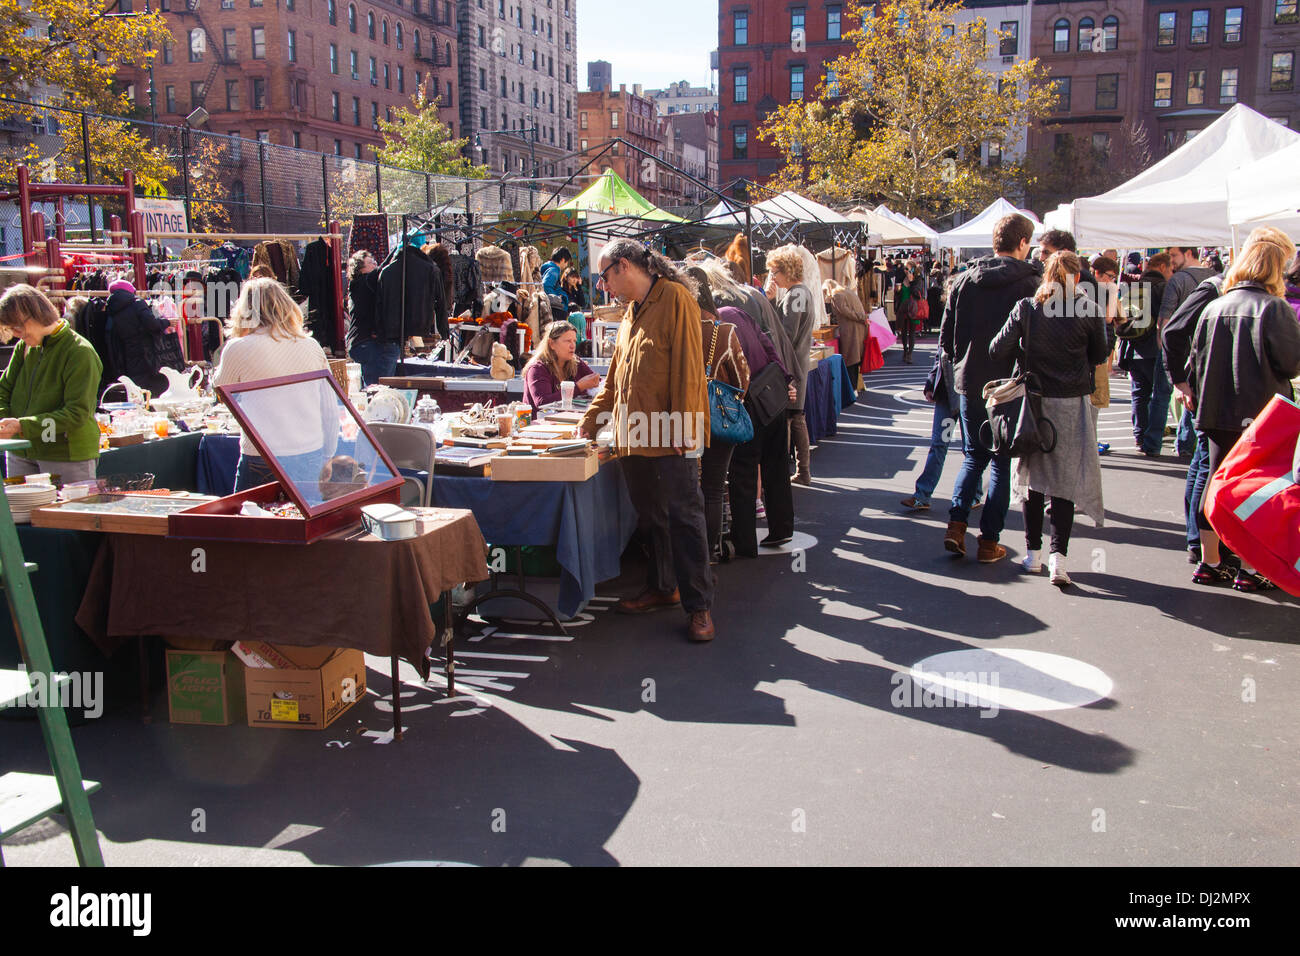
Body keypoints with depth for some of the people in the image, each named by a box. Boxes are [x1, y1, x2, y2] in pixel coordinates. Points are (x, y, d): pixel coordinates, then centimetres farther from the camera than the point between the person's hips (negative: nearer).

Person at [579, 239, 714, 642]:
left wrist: (684, 426, -19)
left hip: (671, 436, -8)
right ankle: (661, 588, 27)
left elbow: (688, 366, -15)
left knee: (684, 518, -4)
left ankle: (699, 605, 1)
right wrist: (589, 422, 24)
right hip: (635, 435, 8)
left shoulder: (675, 298, -8)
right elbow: (615, 378, 26)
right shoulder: (632, 311, 20)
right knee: (651, 517, 14)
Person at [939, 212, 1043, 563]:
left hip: (969, 384, 4)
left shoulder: (964, 280, 1)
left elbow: (946, 338, 4)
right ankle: (989, 541, 9)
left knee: (974, 455, 18)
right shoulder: (1029, 284, -12)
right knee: (1003, 462, 7)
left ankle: (956, 524, 4)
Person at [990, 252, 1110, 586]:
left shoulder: (1026, 308, -6)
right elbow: (1099, 356, 5)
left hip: (1035, 400, 1)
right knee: (1066, 478, 3)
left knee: (1035, 474, 13)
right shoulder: (1090, 310, -7)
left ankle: (1033, 552, 17)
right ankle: (1058, 555, -7)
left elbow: (998, 350, -9)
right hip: (1074, 403, -1)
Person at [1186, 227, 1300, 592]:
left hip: (1218, 414, 5)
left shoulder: (1213, 307, 1)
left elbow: (1197, 361, 6)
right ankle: (1252, 568, 10)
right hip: (1264, 416, -5)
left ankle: (1209, 562, 19)